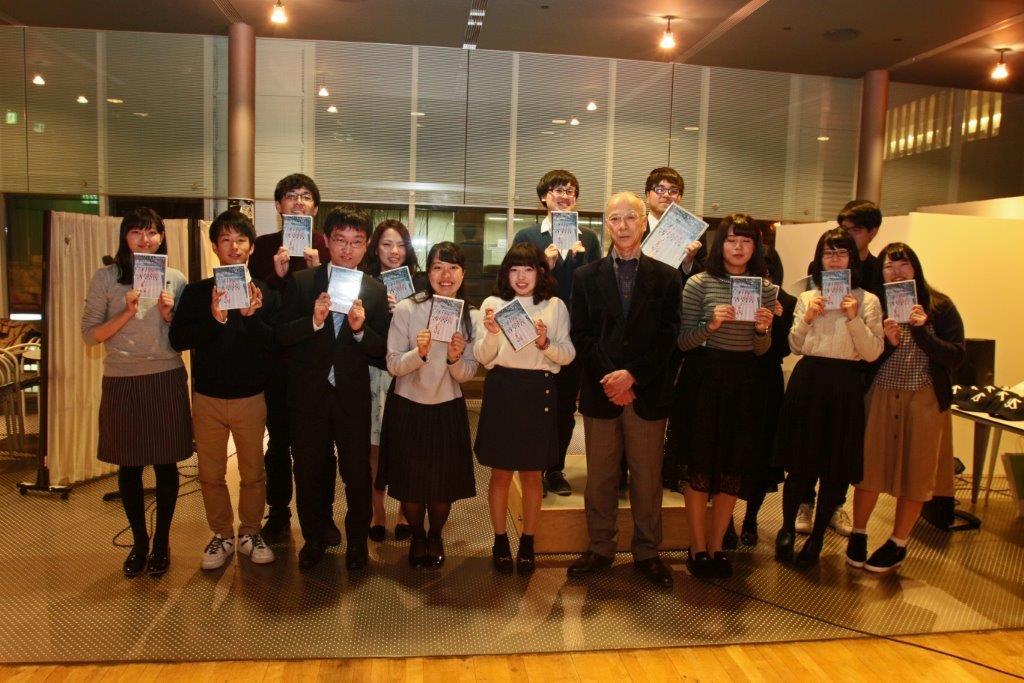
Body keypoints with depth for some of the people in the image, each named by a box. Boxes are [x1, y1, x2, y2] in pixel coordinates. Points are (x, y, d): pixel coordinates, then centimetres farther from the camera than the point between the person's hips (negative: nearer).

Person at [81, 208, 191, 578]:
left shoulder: (175, 279, 5)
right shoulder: (106, 277, 0)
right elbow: (90, 334, -2)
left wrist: (170, 315, -9)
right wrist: (127, 313, -15)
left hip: (166, 380, 1)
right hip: (122, 382, 0)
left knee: (166, 463, 7)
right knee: (129, 464, 9)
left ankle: (162, 541, 24)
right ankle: (139, 540, 28)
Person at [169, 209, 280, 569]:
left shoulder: (265, 293, -2)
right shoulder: (196, 292, 1)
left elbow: (277, 343, -9)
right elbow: (177, 338, -9)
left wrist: (251, 317, -23)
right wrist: (214, 319, -23)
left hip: (251, 397, -1)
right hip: (207, 396, 1)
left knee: (253, 473, 9)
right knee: (210, 473, 10)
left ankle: (250, 532, 28)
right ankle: (221, 535, 28)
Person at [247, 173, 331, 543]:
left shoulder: (327, 246, 1)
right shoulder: (265, 245, 5)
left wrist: (318, 269, -19)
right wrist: (276, 274, -16)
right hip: (277, 357, 1)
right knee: (278, 439, 11)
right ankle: (278, 513, 25)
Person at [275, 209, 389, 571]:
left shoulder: (375, 291, 1)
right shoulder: (301, 282, 0)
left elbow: (381, 349, -3)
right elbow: (282, 335, -6)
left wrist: (360, 329, -22)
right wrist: (313, 321, -23)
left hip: (353, 396, 0)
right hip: (308, 394, 1)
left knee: (357, 472, 8)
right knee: (308, 471, 14)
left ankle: (357, 540, 30)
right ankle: (316, 537, 35)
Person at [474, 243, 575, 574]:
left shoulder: (555, 306, 4)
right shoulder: (493, 304, 3)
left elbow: (568, 354, 2)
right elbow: (483, 358, 0)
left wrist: (546, 344, -17)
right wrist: (492, 334, -19)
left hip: (539, 392, 1)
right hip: (501, 390, 0)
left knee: (532, 473, 10)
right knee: (501, 472, 7)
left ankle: (527, 542, 25)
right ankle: (500, 540, 23)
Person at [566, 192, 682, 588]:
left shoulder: (666, 277, 3)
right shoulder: (587, 276, 7)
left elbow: (667, 337, -3)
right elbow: (581, 336, 2)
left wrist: (632, 375, -13)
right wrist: (609, 379, -10)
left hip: (648, 392, -1)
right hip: (600, 392, 1)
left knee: (647, 477, 8)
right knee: (600, 477, 9)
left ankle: (646, 552, 23)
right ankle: (600, 549, 24)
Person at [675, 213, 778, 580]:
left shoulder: (766, 288, 6)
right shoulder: (699, 284, -4)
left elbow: (761, 350, 8)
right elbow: (683, 341, -5)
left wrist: (763, 329, -13)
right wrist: (712, 324, -22)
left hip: (743, 383, 3)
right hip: (703, 379, -3)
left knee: (733, 469, 9)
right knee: (699, 467, 3)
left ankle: (717, 546, 25)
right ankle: (697, 548, 18)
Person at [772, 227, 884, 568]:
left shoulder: (868, 301, 2)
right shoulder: (807, 297, 9)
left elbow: (872, 353, -4)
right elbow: (795, 347, 9)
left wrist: (854, 318, -15)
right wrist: (807, 318, -7)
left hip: (845, 386, -1)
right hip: (807, 381, 1)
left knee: (836, 467, 6)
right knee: (799, 463, 6)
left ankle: (817, 536, 24)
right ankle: (787, 527, 27)